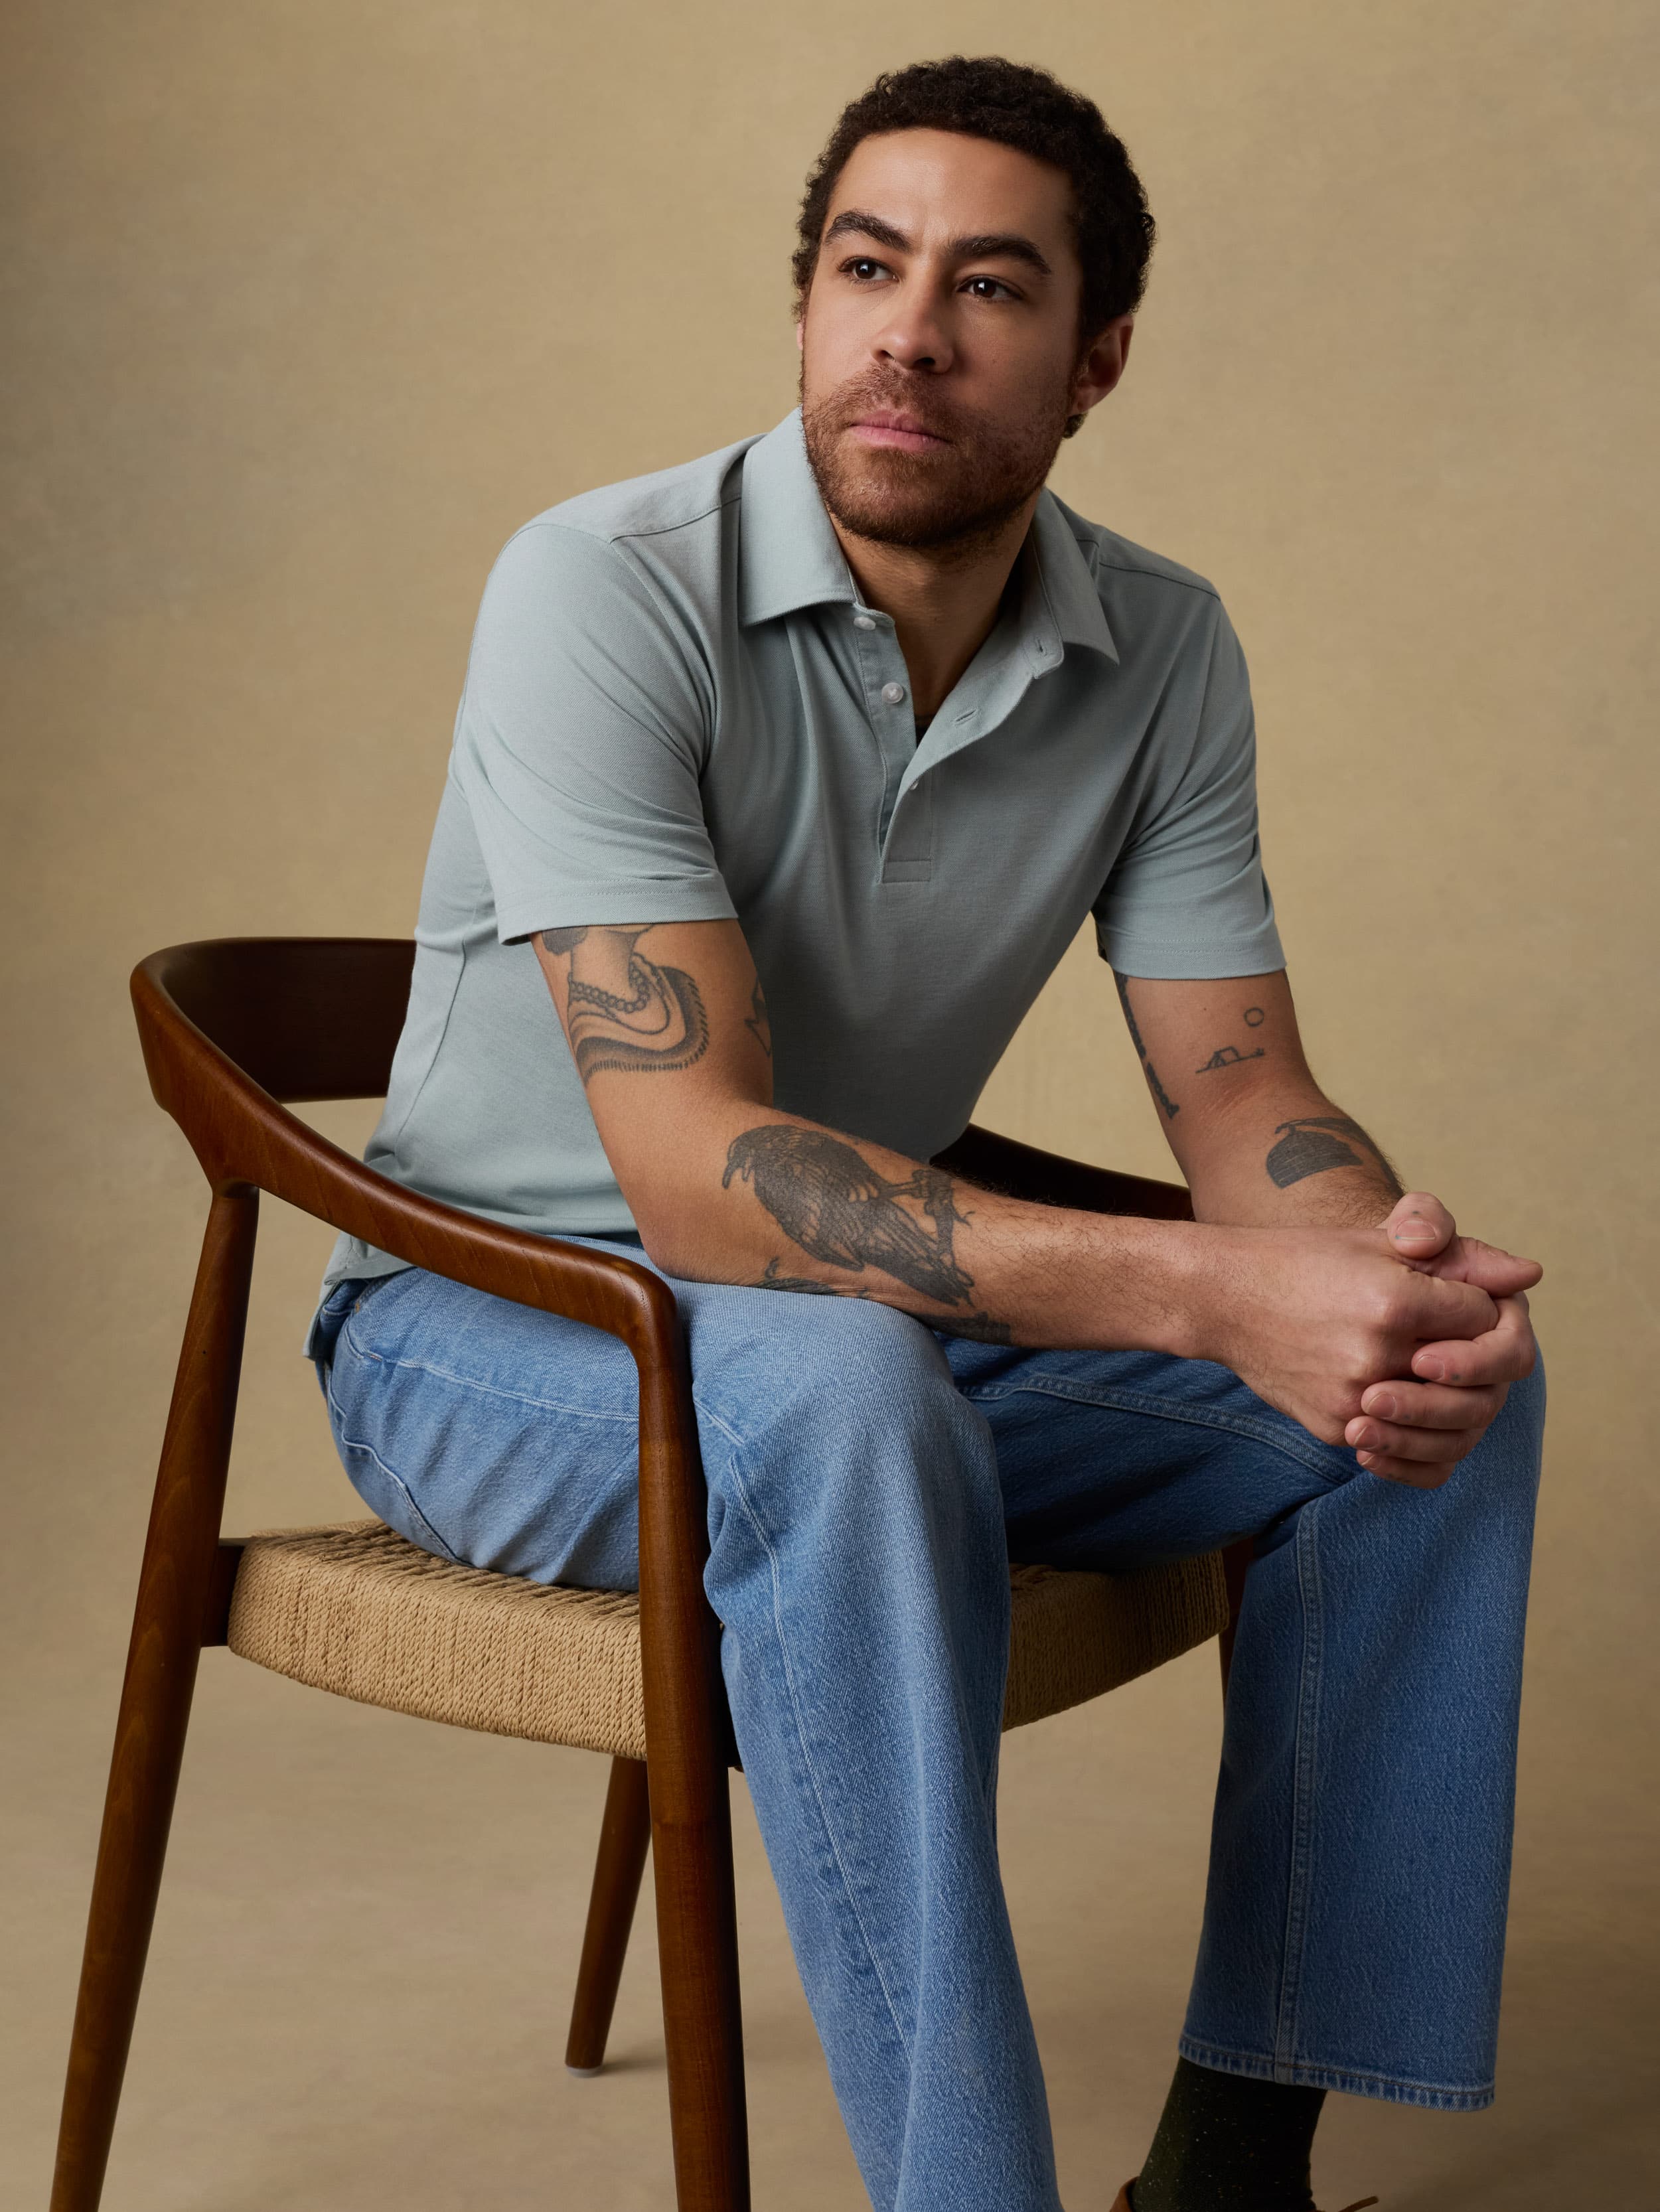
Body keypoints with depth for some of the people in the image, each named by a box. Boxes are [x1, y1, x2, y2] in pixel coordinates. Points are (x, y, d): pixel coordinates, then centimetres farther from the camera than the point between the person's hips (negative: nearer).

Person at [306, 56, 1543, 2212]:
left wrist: (1396, 1272, -30)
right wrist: (1212, 1291, -40)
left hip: (889, 1319, 6)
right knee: (844, 1386, -39)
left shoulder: (1164, 652, -3)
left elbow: (1245, 1097, -5)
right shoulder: (608, 593, -22)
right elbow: (695, 1166, -30)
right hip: (492, 1322, -5)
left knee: (1441, 1394, -12)